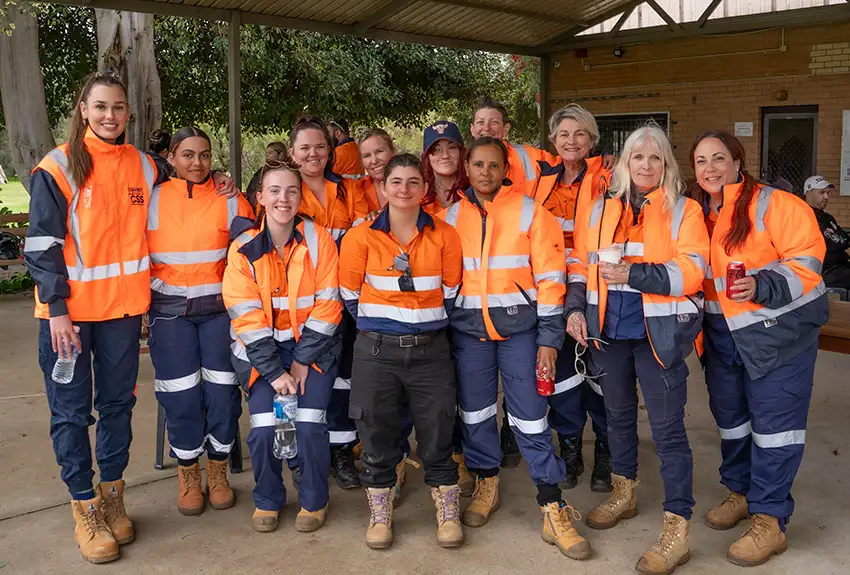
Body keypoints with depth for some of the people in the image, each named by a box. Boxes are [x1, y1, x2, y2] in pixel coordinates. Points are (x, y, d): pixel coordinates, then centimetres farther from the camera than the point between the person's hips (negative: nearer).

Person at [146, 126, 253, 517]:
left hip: (220, 308, 0)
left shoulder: (231, 201, 3)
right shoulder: (152, 201, 3)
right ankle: (188, 475, 20)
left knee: (222, 391, 1)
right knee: (181, 395, 1)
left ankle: (218, 471, 20)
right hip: (170, 312, 0)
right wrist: (150, 294, 0)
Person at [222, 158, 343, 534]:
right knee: (264, 429, -11)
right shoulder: (243, 248, -5)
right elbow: (246, 316, -8)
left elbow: (327, 306, -7)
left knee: (310, 427, -13)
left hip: (312, 346, 0)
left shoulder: (318, 239, -6)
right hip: (261, 349, 1)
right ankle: (267, 500, 17)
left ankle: (313, 501, 13)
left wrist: (303, 361, -11)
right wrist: (275, 371, -14)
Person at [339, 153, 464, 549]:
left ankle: (448, 514, 24)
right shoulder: (361, 238, -3)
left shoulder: (444, 236, 0)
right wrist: (377, 325, 11)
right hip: (377, 349, 0)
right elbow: (350, 294, 5)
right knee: (376, 432, 8)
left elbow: (451, 292, 9)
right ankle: (380, 515, 26)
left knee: (437, 434, 6)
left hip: (430, 349, 1)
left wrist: (429, 324, 11)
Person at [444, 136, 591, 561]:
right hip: (467, 330, 3)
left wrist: (548, 337, -8)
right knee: (475, 413, 12)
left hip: (518, 328, -3)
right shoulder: (452, 217, 6)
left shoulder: (531, 212, -3)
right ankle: (486, 484, 34)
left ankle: (553, 509, 10)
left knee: (530, 418, -1)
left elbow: (549, 276, -5)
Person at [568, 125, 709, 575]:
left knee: (667, 429, -2)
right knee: (618, 415, 19)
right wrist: (576, 307, 0)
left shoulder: (683, 210, -3)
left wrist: (634, 274, -23)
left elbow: (691, 271, -14)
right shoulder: (601, 208, 9)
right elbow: (582, 263, 12)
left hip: (659, 334, -5)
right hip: (608, 332, 5)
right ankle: (624, 495, 40)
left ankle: (676, 529, 6)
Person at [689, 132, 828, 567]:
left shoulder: (773, 205, -13)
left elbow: (806, 260, -16)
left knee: (773, 421, -4)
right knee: (729, 415, 16)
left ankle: (770, 519, 6)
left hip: (778, 330, -6)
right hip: (722, 333, 7)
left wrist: (763, 286, -29)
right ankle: (740, 491, 36)